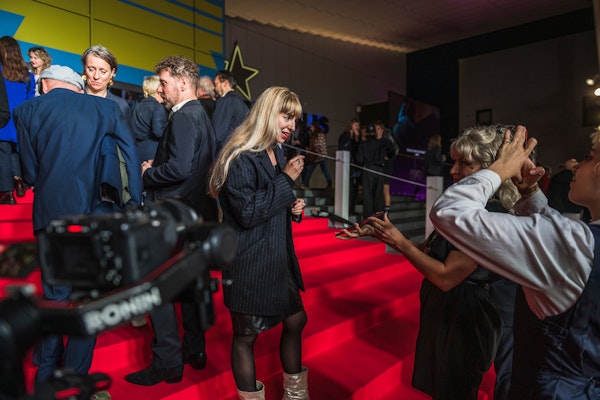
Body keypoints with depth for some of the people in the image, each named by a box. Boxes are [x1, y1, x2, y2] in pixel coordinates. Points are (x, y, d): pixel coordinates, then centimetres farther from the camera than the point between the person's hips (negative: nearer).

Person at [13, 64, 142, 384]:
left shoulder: (27, 110, 2)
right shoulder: (106, 108, 3)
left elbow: (31, 173, 2)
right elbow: (131, 158, -4)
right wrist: (132, 206, -1)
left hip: (52, 214, 1)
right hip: (98, 215, 0)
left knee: (54, 295, 17)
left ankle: (46, 372, 32)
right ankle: (76, 374, 22)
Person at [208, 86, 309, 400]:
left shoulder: (277, 153, 10)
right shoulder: (240, 158, -17)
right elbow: (247, 213, -22)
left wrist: (293, 208, 0)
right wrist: (286, 179, -19)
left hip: (278, 259, 9)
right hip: (249, 263, -9)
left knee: (296, 320, 18)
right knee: (246, 335, 8)